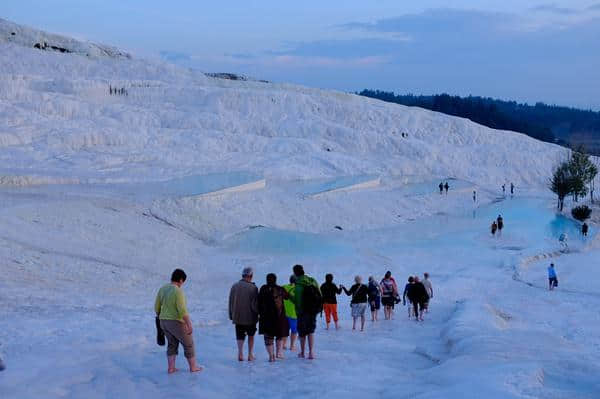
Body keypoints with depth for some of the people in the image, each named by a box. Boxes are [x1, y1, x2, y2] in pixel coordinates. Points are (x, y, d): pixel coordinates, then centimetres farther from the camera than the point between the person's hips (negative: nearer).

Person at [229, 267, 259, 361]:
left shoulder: (234, 286, 2)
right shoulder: (253, 288, -13)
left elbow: (230, 303, 8)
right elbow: (255, 304, -12)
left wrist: (231, 315, 15)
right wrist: (257, 315, 1)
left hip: (237, 317, 3)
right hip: (250, 317, -3)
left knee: (240, 336, 9)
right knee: (251, 336, 15)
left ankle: (240, 353, -10)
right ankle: (250, 355, 16)